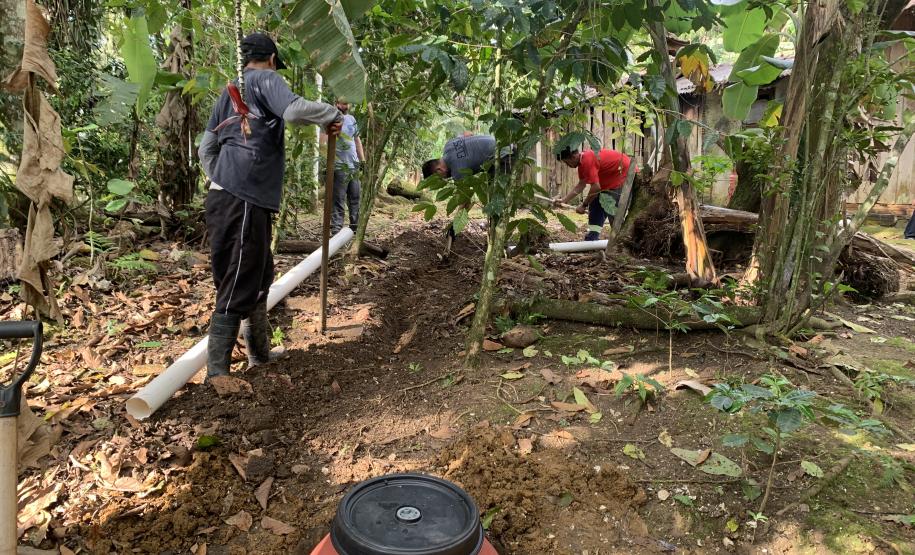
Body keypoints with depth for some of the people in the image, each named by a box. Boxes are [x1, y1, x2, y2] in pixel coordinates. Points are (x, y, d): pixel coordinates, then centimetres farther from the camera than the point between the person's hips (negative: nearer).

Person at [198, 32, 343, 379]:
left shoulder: (229, 91, 23)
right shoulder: (266, 79, -1)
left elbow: (206, 149, 23)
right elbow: (294, 111, -22)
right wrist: (332, 114, -6)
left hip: (224, 197, 9)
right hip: (244, 203, -9)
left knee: (259, 277, 21)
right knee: (237, 291, -8)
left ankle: (260, 357, 33)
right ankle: (216, 375, -7)